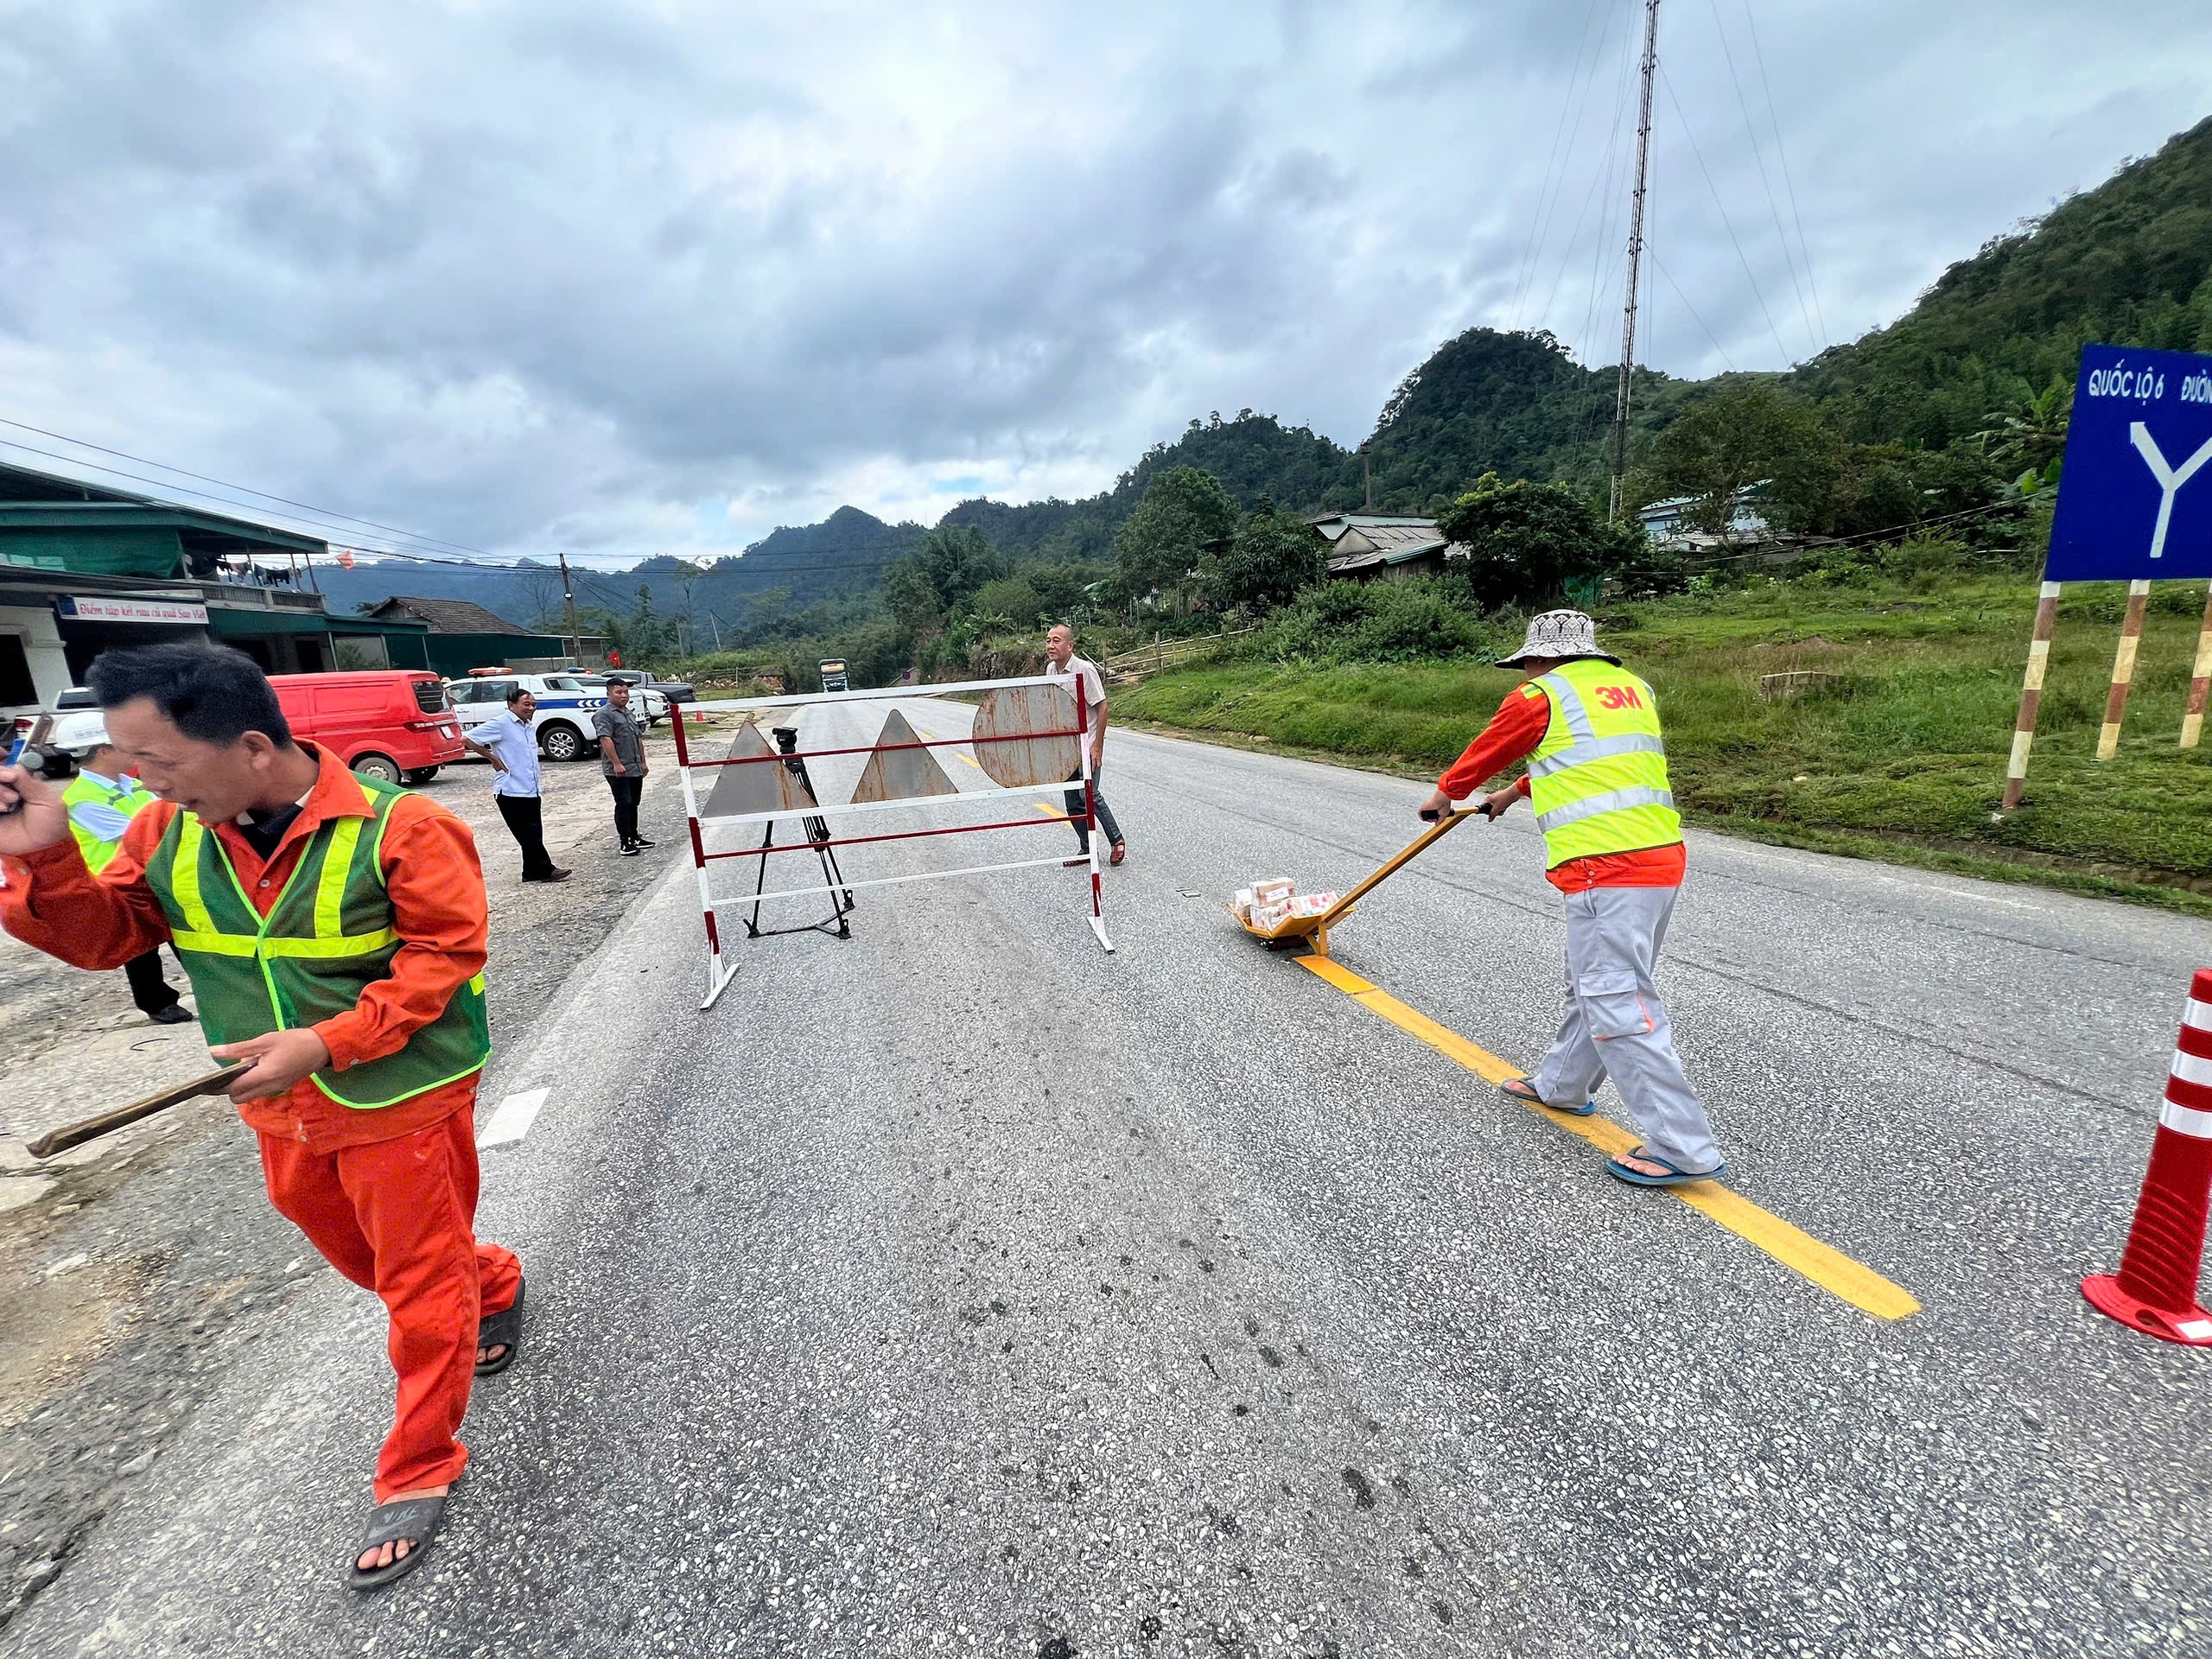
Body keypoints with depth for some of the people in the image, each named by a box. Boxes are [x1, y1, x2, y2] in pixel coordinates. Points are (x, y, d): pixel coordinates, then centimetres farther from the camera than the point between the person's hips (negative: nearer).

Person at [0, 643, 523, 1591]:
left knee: (421, 1291, 7)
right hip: (281, 1111, 7)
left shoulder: (397, 828, -23)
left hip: (401, 1101, -7)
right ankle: (492, 1284, 54)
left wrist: (327, 1042, -27)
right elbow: (103, 936, 5)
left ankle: (418, 1475, 27)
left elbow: (445, 955, -21)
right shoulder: (171, 832, -3)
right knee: (356, 1254, 27)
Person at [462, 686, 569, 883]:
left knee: (533, 836, 10)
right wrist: (493, 759, -10)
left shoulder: (530, 728, 15)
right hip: (511, 791, -8)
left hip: (531, 791, 8)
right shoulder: (500, 724, -9)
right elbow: (466, 739, -13)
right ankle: (545, 870, 2)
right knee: (530, 835, -3)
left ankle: (533, 872, 17)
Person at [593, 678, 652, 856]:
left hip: (635, 769, 8)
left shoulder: (630, 714, 19)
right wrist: (617, 763, -23)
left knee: (633, 804, 14)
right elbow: (606, 740, -18)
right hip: (618, 771, -8)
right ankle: (625, 842, -5)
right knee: (623, 804, -8)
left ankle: (634, 837, 23)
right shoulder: (605, 714, -9)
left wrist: (643, 762, 21)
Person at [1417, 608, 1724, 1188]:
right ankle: (1562, 1084, 37)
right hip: (1662, 857, 9)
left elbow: (1486, 752, 12)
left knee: (1616, 1002, -5)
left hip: (1606, 869, -9)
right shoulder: (1634, 688, 21)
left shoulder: (1539, 696, -2)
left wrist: (1444, 793, 31)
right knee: (1593, 983, 21)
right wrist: (1514, 793, 44)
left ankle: (1683, 1148, 0)